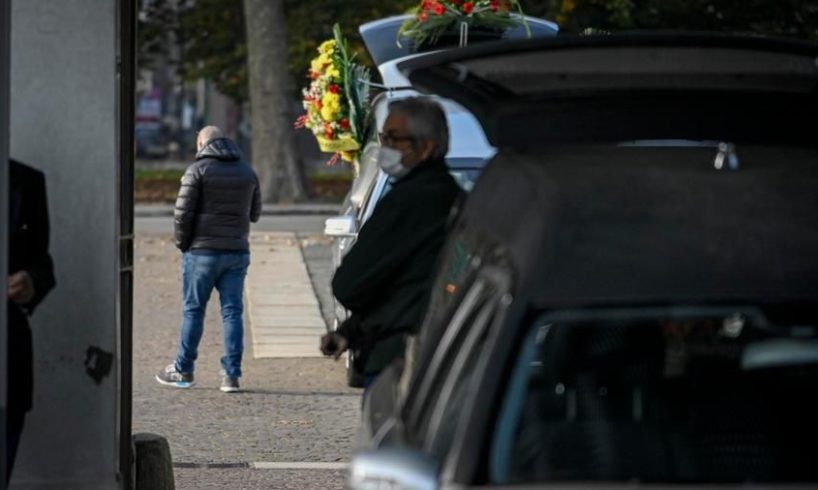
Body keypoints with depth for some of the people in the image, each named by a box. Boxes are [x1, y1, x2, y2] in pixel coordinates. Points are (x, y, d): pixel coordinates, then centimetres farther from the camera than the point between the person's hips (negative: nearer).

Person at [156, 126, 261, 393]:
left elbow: (183, 212, -12)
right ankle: (232, 374, -1)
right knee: (232, 312, 3)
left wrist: (182, 243, 0)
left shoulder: (198, 170, -8)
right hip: (237, 251, 4)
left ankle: (183, 370, 11)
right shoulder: (247, 171, 10)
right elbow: (254, 213, 16)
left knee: (193, 310, 5)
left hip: (203, 251, -4)